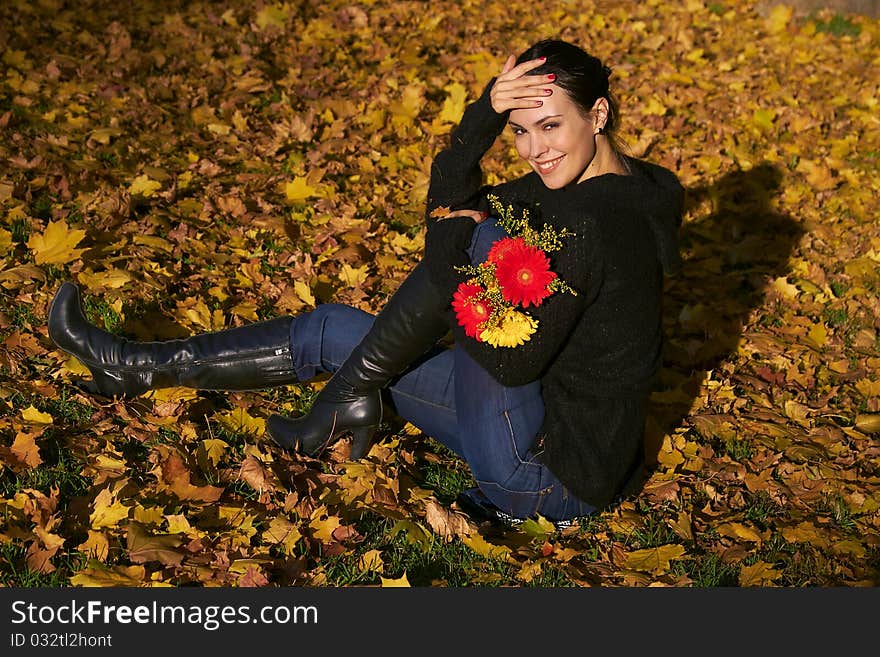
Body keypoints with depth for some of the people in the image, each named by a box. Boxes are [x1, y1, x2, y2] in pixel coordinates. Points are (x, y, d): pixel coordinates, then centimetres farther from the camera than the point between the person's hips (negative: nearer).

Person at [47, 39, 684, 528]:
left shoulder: (596, 222, -26)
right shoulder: (582, 184, 5)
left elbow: (511, 360, -29)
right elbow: (449, 206, 4)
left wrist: (452, 243, -16)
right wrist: (487, 111, -12)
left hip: (552, 477, -9)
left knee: (485, 238, -20)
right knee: (332, 328, 9)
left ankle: (349, 397, -4)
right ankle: (133, 368, 18)